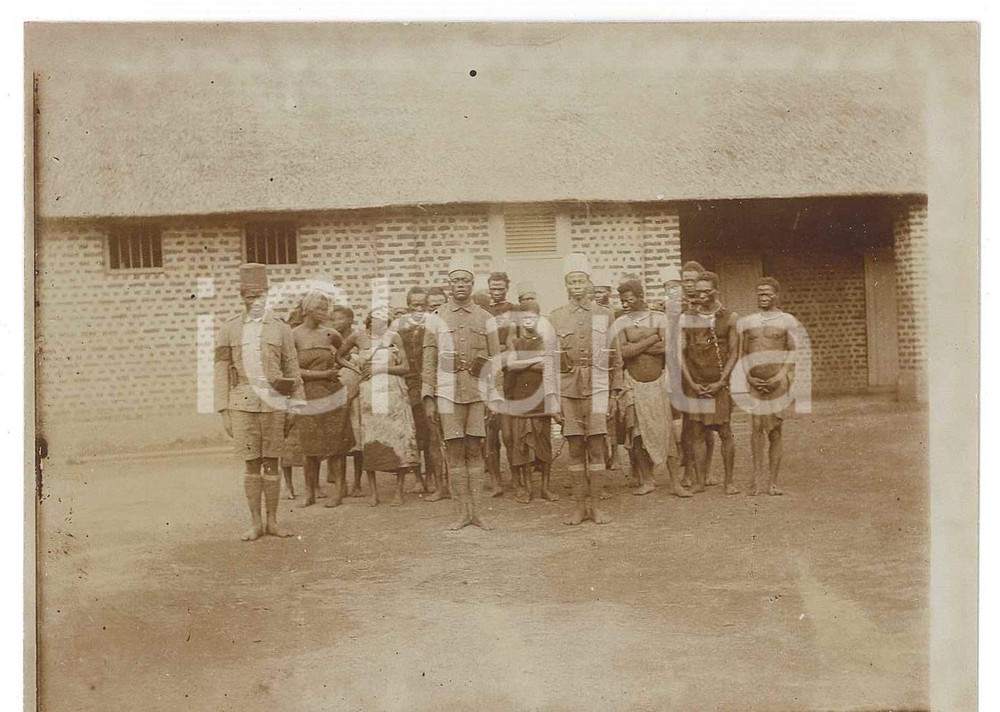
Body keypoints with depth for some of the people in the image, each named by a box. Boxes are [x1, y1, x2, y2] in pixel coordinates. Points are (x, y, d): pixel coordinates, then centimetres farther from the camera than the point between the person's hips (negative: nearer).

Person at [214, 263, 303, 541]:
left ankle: (272, 520, 14)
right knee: (251, 465, 3)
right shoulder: (228, 330, 7)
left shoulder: (281, 329, 8)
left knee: (271, 463, 5)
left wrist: (294, 406, 5)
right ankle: (255, 522, 12)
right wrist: (224, 411, 1)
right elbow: (222, 373, 6)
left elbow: (293, 370, 10)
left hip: (273, 404, 0)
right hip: (242, 405, 0)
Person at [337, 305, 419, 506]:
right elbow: (339, 356, 20)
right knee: (369, 440, -3)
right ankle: (373, 491, 7)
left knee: (398, 438, -6)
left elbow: (405, 367, 2)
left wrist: (381, 368, -6)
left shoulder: (393, 337, 6)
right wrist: (353, 367, 5)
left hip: (393, 395, 0)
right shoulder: (358, 337, 7)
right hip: (369, 396, 0)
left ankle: (399, 491, 2)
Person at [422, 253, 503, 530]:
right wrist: (429, 398, -1)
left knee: (475, 451, 3)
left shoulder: (485, 318, 8)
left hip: (478, 392, 1)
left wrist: (495, 399, 2)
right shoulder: (437, 318, 6)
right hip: (448, 392, -1)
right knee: (455, 452, 1)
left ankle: (476, 510, 10)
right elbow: (429, 361, 4)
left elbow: (494, 361, 8)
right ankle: (463, 511, 9)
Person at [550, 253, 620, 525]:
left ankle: (596, 505, 7)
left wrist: (615, 391, 4)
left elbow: (614, 356, 9)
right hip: (568, 388, 1)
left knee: (596, 445, -3)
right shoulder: (555, 317, 7)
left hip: (597, 387, 0)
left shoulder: (605, 315, 8)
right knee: (575, 447, 3)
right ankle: (580, 505, 12)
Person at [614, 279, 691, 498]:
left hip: (658, 383, 0)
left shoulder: (660, 319, 2)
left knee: (667, 432, -1)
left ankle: (675, 482, 5)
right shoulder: (620, 323, 2)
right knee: (637, 434, 1)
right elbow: (623, 352, -14)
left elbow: (665, 347, -13)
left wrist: (634, 346, -12)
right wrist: (651, 339, -11)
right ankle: (647, 480, 13)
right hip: (633, 385, 1)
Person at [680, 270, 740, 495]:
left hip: (719, 384, -1)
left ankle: (729, 481, 9)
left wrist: (721, 382, -7)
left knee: (724, 432, -1)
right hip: (694, 385, 2)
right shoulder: (686, 319, 9)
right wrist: (692, 383, -3)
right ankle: (700, 482, 9)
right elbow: (681, 352, 7)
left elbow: (734, 352, 2)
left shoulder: (730, 317, 5)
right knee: (697, 433, 2)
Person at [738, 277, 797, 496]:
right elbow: (742, 353, 13)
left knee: (775, 430, 1)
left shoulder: (787, 321, 7)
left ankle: (772, 481, 6)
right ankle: (757, 473, 5)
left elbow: (792, 353, 3)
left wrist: (779, 378, -9)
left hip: (778, 380, -2)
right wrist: (748, 377, -1)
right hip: (754, 382, 2)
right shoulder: (746, 322, 14)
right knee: (756, 427, -8)